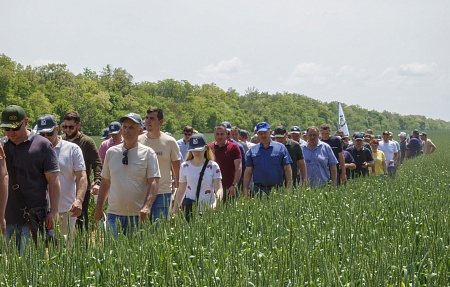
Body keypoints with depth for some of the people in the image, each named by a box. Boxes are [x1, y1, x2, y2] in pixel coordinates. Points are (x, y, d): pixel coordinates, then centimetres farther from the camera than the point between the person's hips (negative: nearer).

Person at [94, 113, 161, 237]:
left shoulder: (148, 153, -1)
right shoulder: (111, 152, 9)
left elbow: (154, 182, -7)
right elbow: (105, 182, 16)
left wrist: (147, 206, -21)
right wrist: (99, 207, 16)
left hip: (138, 215, -2)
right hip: (114, 213, 2)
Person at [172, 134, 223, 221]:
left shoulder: (213, 166, 0)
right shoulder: (185, 166, 6)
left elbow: (219, 188, -8)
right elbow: (181, 191, 11)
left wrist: (216, 202, -30)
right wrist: (174, 211, 9)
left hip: (208, 208, -1)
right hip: (190, 207, 1)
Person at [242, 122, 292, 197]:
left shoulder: (280, 148, 5)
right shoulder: (252, 150, 10)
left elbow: (287, 169, 3)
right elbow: (248, 171, 10)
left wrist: (289, 189, -4)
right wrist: (245, 190, 2)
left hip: (277, 190, -1)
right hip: (259, 190, 1)